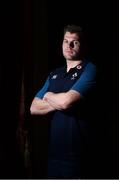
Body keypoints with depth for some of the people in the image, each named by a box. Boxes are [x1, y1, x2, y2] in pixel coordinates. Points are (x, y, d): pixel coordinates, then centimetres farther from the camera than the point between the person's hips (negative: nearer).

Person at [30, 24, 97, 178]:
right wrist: (59, 102, -10)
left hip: (77, 154, -6)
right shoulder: (54, 75, 12)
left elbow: (67, 101, -23)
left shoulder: (90, 70, -9)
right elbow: (34, 108, 7)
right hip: (54, 151, 6)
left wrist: (48, 96, -1)